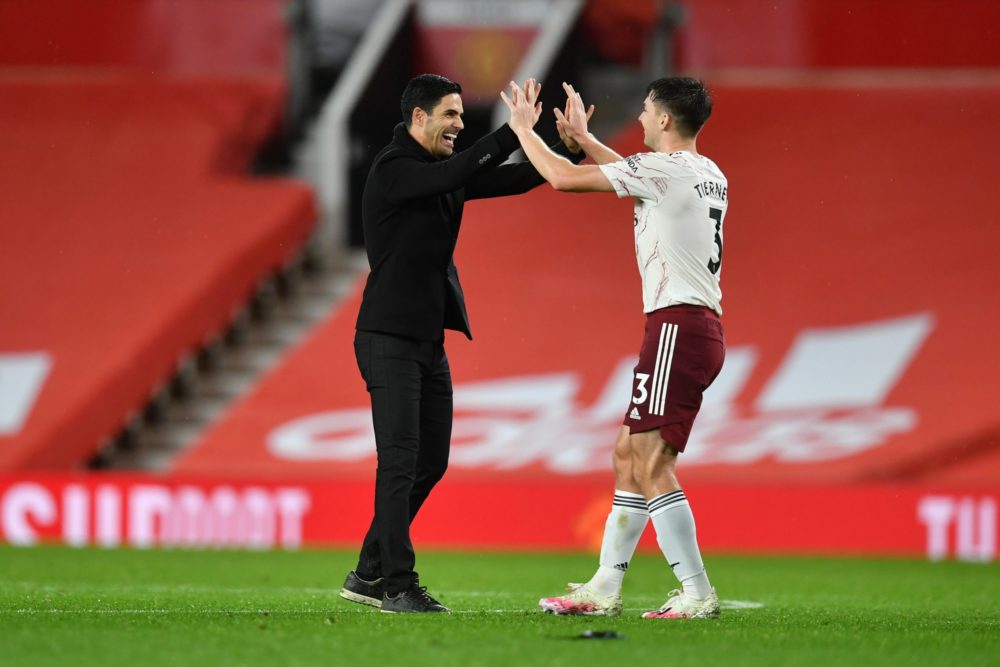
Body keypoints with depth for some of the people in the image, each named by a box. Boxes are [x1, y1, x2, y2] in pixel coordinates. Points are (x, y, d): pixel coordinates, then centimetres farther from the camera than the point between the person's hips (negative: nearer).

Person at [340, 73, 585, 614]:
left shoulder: (443, 173, 12)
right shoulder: (393, 170, -13)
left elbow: (514, 179, 8)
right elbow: (457, 174, -29)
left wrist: (570, 150, -7)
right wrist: (516, 130, -30)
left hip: (429, 341, 9)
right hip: (389, 339, -9)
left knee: (430, 463, 11)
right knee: (400, 462, -10)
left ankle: (368, 574, 19)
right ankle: (398, 584, -8)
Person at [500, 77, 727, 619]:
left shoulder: (663, 168, -11)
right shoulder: (708, 175, 15)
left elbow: (562, 178, -7)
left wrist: (524, 127, 9)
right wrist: (582, 137, 41)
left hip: (677, 326, -10)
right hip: (700, 326, 10)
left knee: (650, 464, -11)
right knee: (629, 453, 14)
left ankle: (697, 593, -13)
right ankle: (604, 589, 17)